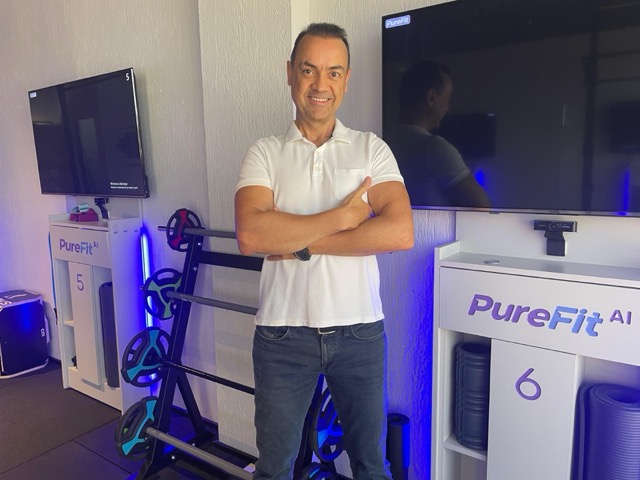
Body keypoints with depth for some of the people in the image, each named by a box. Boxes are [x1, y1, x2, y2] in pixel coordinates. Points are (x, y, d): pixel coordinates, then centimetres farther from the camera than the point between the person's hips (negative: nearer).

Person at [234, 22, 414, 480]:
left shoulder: (372, 149, 2)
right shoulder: (264, 154, 1)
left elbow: (400, 232, -14)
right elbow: (251, 235, -16)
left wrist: (300, 242, -15)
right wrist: (341, 216, -15)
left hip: (359, 330, 1)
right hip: (283, 332, 0)